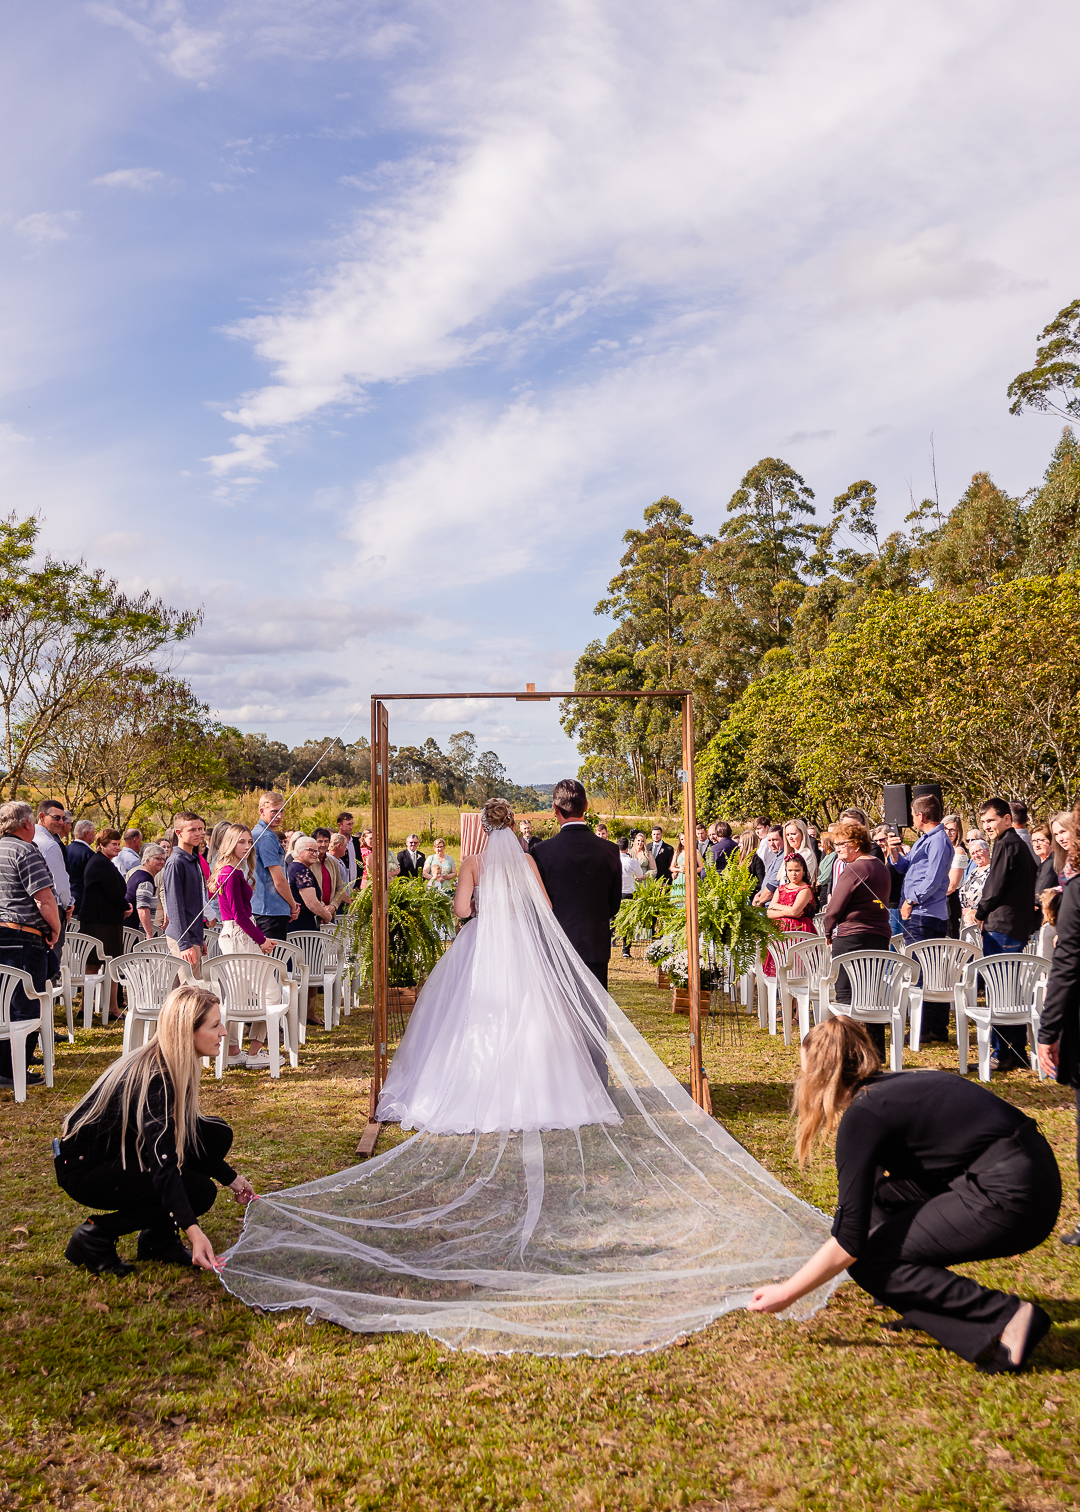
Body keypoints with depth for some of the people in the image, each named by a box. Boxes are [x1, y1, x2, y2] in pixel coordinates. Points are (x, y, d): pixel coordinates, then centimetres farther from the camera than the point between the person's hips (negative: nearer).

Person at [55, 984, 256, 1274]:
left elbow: (183, 1130, 14)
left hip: (120, 1151, 9)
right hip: (85, 1168, -9)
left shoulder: (176, 1066, -2)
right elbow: (162, 1165, -36)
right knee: (199, 1192, -19)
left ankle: (160, 1238, 5)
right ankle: (95, 1236, -6)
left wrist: (231, 1179, 18)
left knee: (218, 1136, -3)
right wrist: (193, 1231, -44)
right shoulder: (155, 1079, -30)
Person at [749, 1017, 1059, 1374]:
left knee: (866, 1260, -3)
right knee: (875, 1192, 17)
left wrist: (786, 1293, 1)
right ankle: (927, 1303, 18)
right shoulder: (897, 1086, 17)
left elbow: (850, 1243, -10)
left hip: (1012, 1198, -9)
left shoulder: (862, 1116, -9)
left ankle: (1006, 1318, -6)